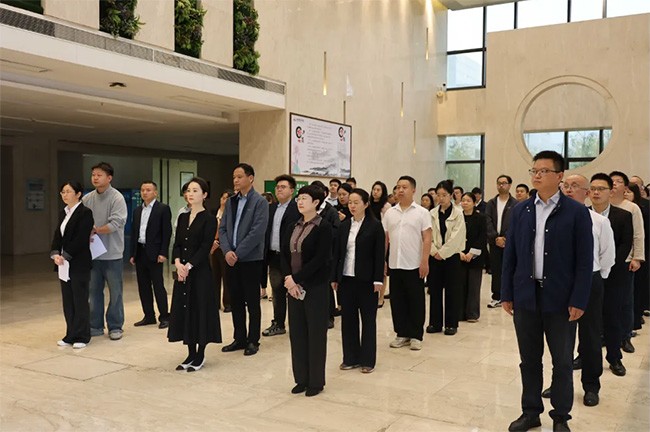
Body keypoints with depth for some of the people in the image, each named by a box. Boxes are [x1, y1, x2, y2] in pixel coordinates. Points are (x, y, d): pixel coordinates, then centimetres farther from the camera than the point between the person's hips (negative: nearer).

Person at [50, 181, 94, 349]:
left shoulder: (85, 212, -9)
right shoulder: (63, 213, 14)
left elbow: (81, 238, -16)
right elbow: (57, 234, 9)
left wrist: (65, 256, -16)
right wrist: (55, 253, -6)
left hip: (79, 264, -7)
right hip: (64, 264, 7)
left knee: (80, 300, 0)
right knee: (67, 301, 10)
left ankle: (82, 337, 9)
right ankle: (71, 335, 18)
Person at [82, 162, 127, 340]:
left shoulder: (117, 198, -9)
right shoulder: (87, 199, 4)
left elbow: (116, 223, -18)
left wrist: (96, 230, -17)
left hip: (111, 253, -4)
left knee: (115, 292, 5)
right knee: (94, 290, 12)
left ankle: (115, 326, 17)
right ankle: (95, 325, 25)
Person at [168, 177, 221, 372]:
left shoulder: (209, 219, -7)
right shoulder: (183, 217, 11)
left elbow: (205, 247, -13)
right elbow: (177, 244, 7)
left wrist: (188, 266, -18)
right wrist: (178, 263, -11)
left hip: (200, 271, -6)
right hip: (182, 271, 6)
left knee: (200, 309, 0)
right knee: (184, 309, 9)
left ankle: (200, 356, 12)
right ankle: (191, 354, 21)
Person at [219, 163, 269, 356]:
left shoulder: (260, 202, -7)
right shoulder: (231, 202, 12)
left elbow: (257, 232, -16)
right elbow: (223, 228, 9)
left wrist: (237, 254, -16)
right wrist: (227, 251, -8)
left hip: (251, 259, -6)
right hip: (231, 259, 6)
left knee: (252, 302, 3)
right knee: (235, 301, 11)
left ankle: (253, 340, 14)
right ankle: (239, 338, 22)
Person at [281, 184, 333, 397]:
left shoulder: (324, 227, -9)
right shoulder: (293, 227, 11)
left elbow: (320, 259, -16)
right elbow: (284, 254, 6)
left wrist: (296, 278, -16)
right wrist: (288, 279, -9)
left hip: (315, 286, -6)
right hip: (294, 286, 6)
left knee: (315, 333, 3)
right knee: (296, 332, 9)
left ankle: (316, 381, 15)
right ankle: (301, 379, 21)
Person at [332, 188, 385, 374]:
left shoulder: (375, 226, -5)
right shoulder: (344, 226, 7)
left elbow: (380, 254, -7)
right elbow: (337, 253, 8)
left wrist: (378, 280, -11)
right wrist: (334, 277, 4)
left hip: (366, 280, -4)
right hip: (346, 278, 4)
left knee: (368, 319, 6)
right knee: (348, 318, 8)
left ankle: (367, 360, 16)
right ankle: (350, 358, 20)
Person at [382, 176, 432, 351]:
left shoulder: (422, 212, -2)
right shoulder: (390, 213, 8)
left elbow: (427, 239, -5)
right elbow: (384, 238, 10)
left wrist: (425, 261, -13)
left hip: (414, 265, -4)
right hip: (394, 264, 4)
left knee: (416, 301, 4)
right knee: (397, 301, 9)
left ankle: (416, 336, 15)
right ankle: (402, 334, 20)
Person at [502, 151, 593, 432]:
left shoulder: (577, 212, -5)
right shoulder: (520, 210, 5)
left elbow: (585, 261, -6)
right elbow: (510, 255, 6)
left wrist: (579, 301, -10)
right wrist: (507, 293, 3)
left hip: (560, 299, -3)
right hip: (526, 296, 3)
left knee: (562, 361, 9)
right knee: (529, 359, 12)